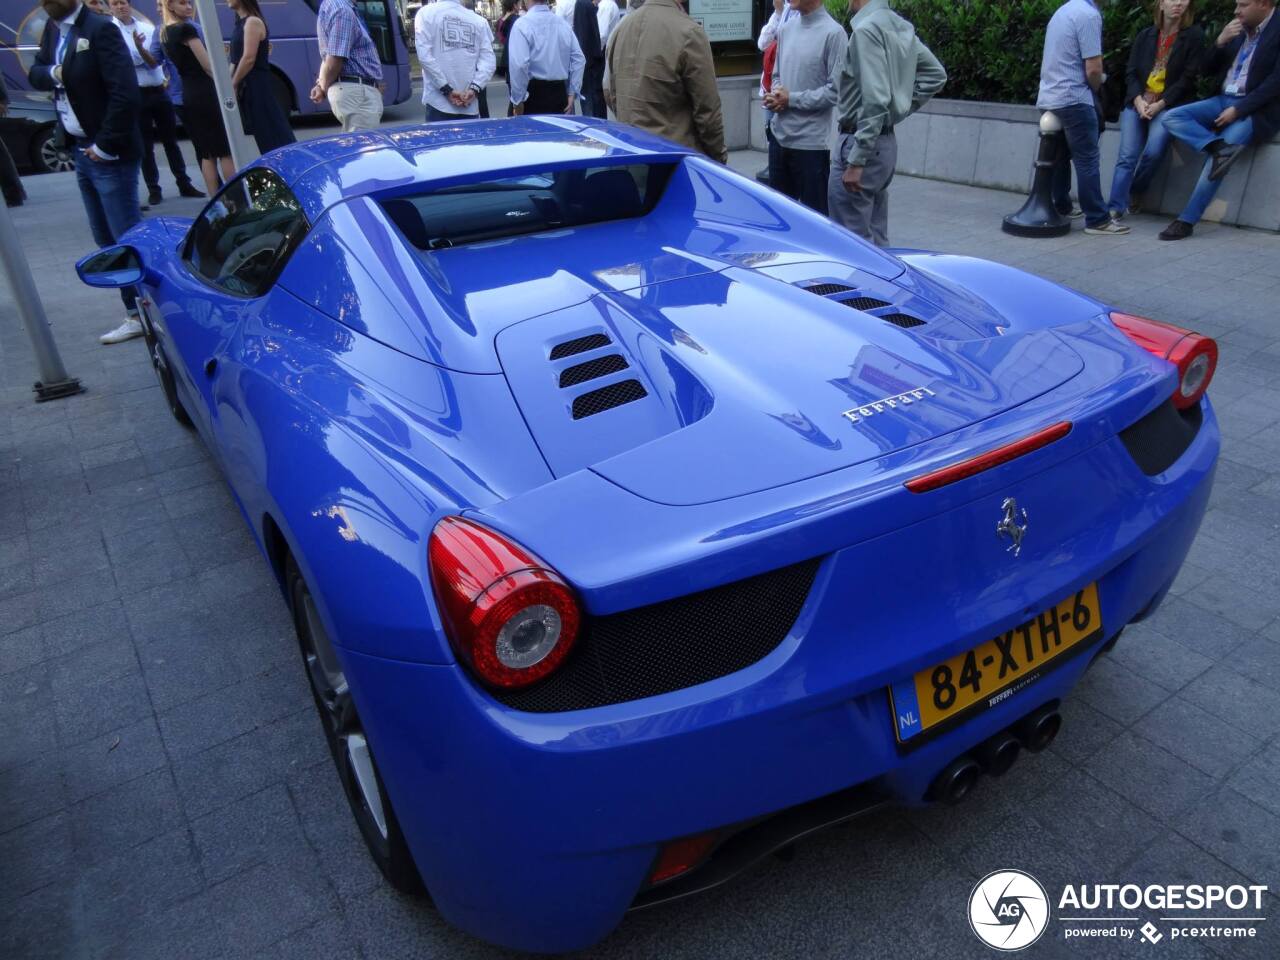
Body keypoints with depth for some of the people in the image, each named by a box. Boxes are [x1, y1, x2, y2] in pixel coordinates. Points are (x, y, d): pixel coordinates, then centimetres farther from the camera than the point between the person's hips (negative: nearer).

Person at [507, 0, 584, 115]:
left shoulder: (522, 24, -9)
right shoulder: (563, 23, 7)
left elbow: (519, 64, -19)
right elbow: (578, 58, 6)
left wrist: (518, 99, -11)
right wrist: (572, 93, 9)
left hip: (533, 93, -5)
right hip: (559, 91, 5)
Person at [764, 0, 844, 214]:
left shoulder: (833, 33, -11)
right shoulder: (785, 29, 10)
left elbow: (835, 90, -14)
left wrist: (791, 99, -12)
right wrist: (775, 94, -3)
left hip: (811, 142, -7)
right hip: (779, 136, 7)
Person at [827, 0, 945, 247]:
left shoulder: (867, 28, -15)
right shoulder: (901, 27, 12)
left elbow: (875, 99, -22)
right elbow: (935, 74, 19)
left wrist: (856, 161, -22)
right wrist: (903, 106, 16)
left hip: (864, 143, -9)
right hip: (886, 141, 9)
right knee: (874, 239, 15)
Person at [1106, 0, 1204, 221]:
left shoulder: (1194, 36, 5)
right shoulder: (1144, 36, 14)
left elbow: (1188, 77, -2)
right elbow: (1131, 73, 8)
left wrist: (1160, 104, -14)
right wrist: (1138, 101, -9)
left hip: (1168, 106, -2)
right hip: (1137, 103, 2)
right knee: (1127, 157, -14)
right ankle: (1116, 207, -19)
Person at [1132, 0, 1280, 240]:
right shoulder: (1237, 29, 12)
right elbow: (1208, 69, 15)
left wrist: (1238, 110, -20)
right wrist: (1220, 42, -3)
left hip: (1256, 109, -7)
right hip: (1224, 100, 7)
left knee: (1216, 157, -28)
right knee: (1171, 118, -15)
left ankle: (1186, 221, -24)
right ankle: (1220, 148, -31)